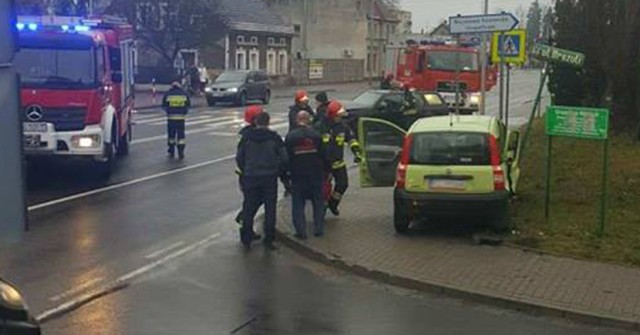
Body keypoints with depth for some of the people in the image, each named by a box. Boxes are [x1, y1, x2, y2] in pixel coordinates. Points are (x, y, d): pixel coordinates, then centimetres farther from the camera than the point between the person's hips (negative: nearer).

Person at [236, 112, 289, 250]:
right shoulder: (274, 138, -5)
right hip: (270, 177, -1)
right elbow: (284, 158, -5)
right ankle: (269, 240, 10)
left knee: (249, 208, 11)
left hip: (250, 178, 1)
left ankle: (246, 239, 15)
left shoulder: (247, 137, -1)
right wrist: (280, 172, 11)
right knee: (270, 209, 8)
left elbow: (239, 158, 3)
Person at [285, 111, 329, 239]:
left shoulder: (290, 136, -6)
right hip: (315, 174, 1)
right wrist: (327, 169, 12)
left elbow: (286, 157, -3)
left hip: (297, 175, -1)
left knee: (298, 204, 5)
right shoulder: (315, 135, -3)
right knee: (318, 202, 13)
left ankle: (301, 231, 1)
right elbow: (323, 155, 1)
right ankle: (318, 229, 14)